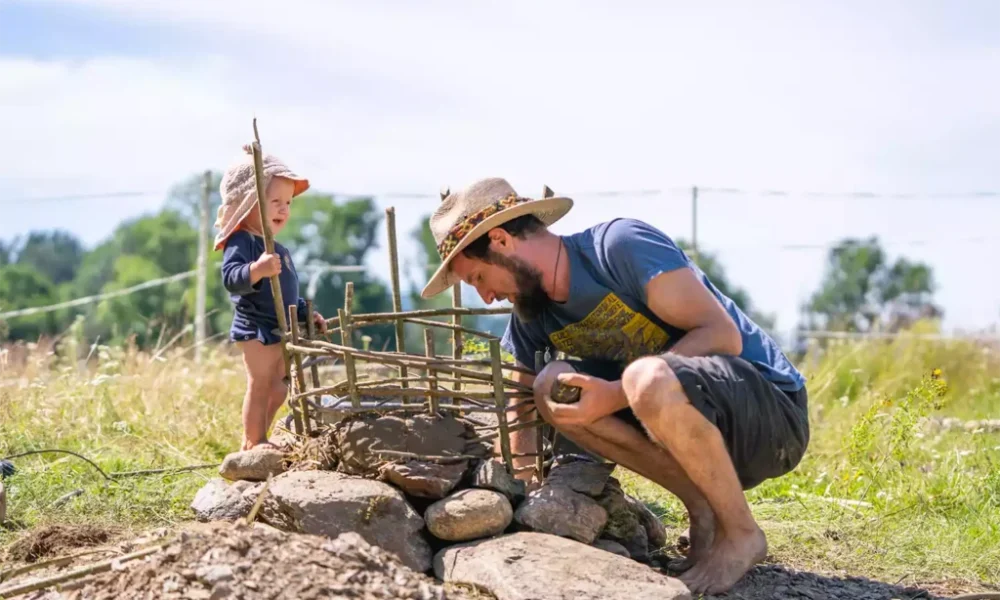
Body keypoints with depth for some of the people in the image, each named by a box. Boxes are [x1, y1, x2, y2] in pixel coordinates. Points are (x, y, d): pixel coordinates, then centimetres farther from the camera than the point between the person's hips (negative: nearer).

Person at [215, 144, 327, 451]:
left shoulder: (278, 250, 18)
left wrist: (306, 313, 24)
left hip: (281, 331, 10)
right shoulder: (241, 242, -14)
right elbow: (231, 278, -31)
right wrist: (256, 270, -48)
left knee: (278, 389, 13)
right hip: (256, 329, -10)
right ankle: (254, 441, -2)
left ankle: (256, 440, 24)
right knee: (260, 385, -8)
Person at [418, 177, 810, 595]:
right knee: (552, 389, -10)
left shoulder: (621, 245, -17)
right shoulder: (531, 316, 6)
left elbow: (722, 335, -22)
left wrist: (617, 394, -25)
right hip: (693, 421, 7)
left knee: (647, 379, -36)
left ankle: (740, 534, -13)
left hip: (773, 412, -7)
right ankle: (702, 510, -4)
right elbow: (521, 417, 11)